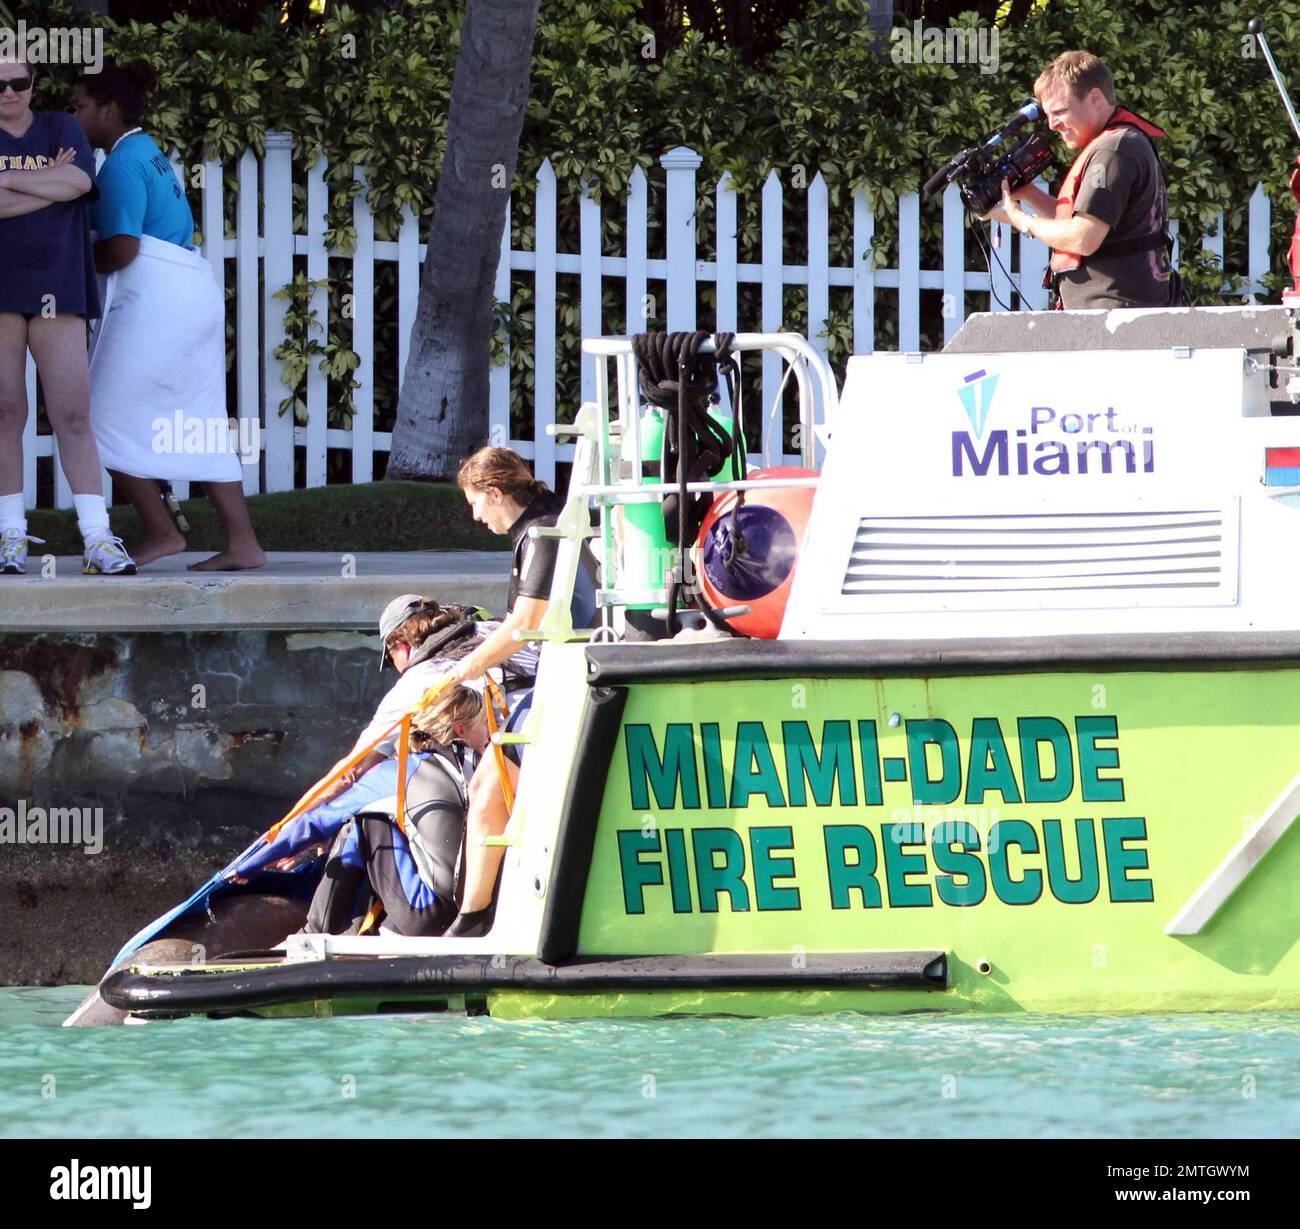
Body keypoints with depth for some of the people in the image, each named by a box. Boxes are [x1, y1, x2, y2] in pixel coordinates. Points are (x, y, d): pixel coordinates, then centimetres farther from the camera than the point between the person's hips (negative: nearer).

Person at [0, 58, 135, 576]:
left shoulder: (61, 129, 10)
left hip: (56, 292, 0)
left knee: (73, 416, -5)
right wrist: (50, 187, -10)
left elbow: (79, 182, -9)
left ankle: (97, 538, -8)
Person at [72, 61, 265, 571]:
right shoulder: (150, 154, 20)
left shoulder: (123, 163, -10)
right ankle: (243, 543, 4)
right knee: (200, 429, 9)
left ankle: (160, 532, -3)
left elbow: (122, 249, -18)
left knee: (109, 420, -3)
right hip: (196, 293, 10)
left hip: (155, 299, -10)